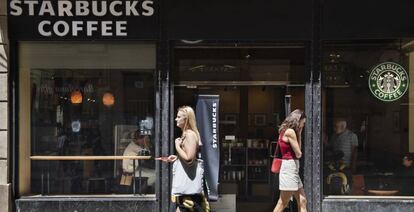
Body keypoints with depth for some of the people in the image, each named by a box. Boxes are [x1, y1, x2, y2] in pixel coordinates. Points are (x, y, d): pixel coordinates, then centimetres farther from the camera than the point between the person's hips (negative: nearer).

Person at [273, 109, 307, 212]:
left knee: (302, 202, 9)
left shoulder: (286, 131, 15)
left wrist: (299, 134, 11)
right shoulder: (290, 132, -13)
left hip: (294, 169, 10)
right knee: (282, 203, -6)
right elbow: (298, 154, -12)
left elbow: (298, 150, 16)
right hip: (289, 167, -10)